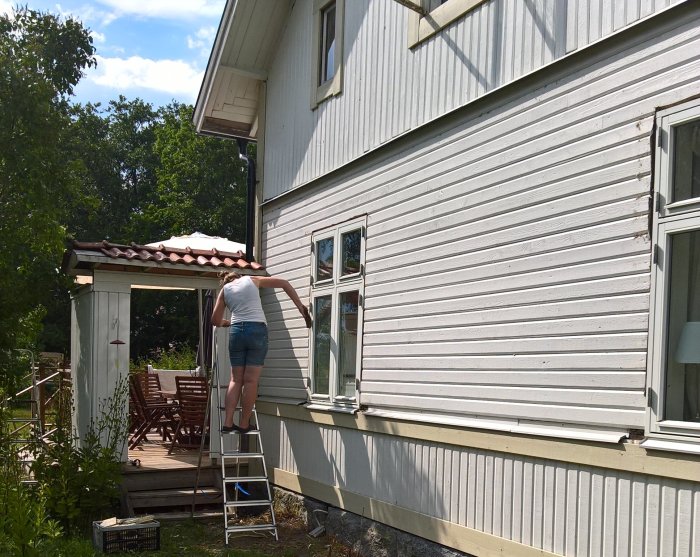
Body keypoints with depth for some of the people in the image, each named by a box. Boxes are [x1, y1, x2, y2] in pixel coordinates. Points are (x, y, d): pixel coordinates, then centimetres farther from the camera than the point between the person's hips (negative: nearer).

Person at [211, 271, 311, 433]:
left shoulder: (225, 289, 17)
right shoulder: (251, 280, 15)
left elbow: (215, 320, 16)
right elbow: (284, 283, 13)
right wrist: (300, 306, 11)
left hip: (236, 331, 2)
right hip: (257, 330, -2)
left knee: (236, 379, 7)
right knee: (251, 380, -1)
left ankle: (228, 423, 1)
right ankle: (244, 424, 1)